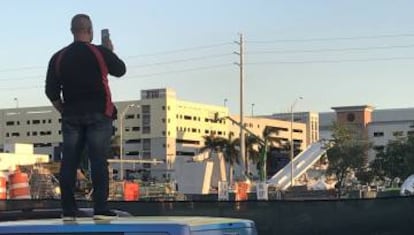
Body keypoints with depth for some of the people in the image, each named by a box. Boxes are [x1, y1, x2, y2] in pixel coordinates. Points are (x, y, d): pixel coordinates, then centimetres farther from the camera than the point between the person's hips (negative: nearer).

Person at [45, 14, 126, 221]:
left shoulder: (58, 58, 5)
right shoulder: (100, 53, -4)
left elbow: (51, 91, 4)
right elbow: (120, 70, 12)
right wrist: (110, 52, 26)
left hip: (71, 116, 3)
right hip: (98, 115, -3)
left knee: (69, 163, 4)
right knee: (98, 161, -4)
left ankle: (68, 210, 4)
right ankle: (100, 208, -9)